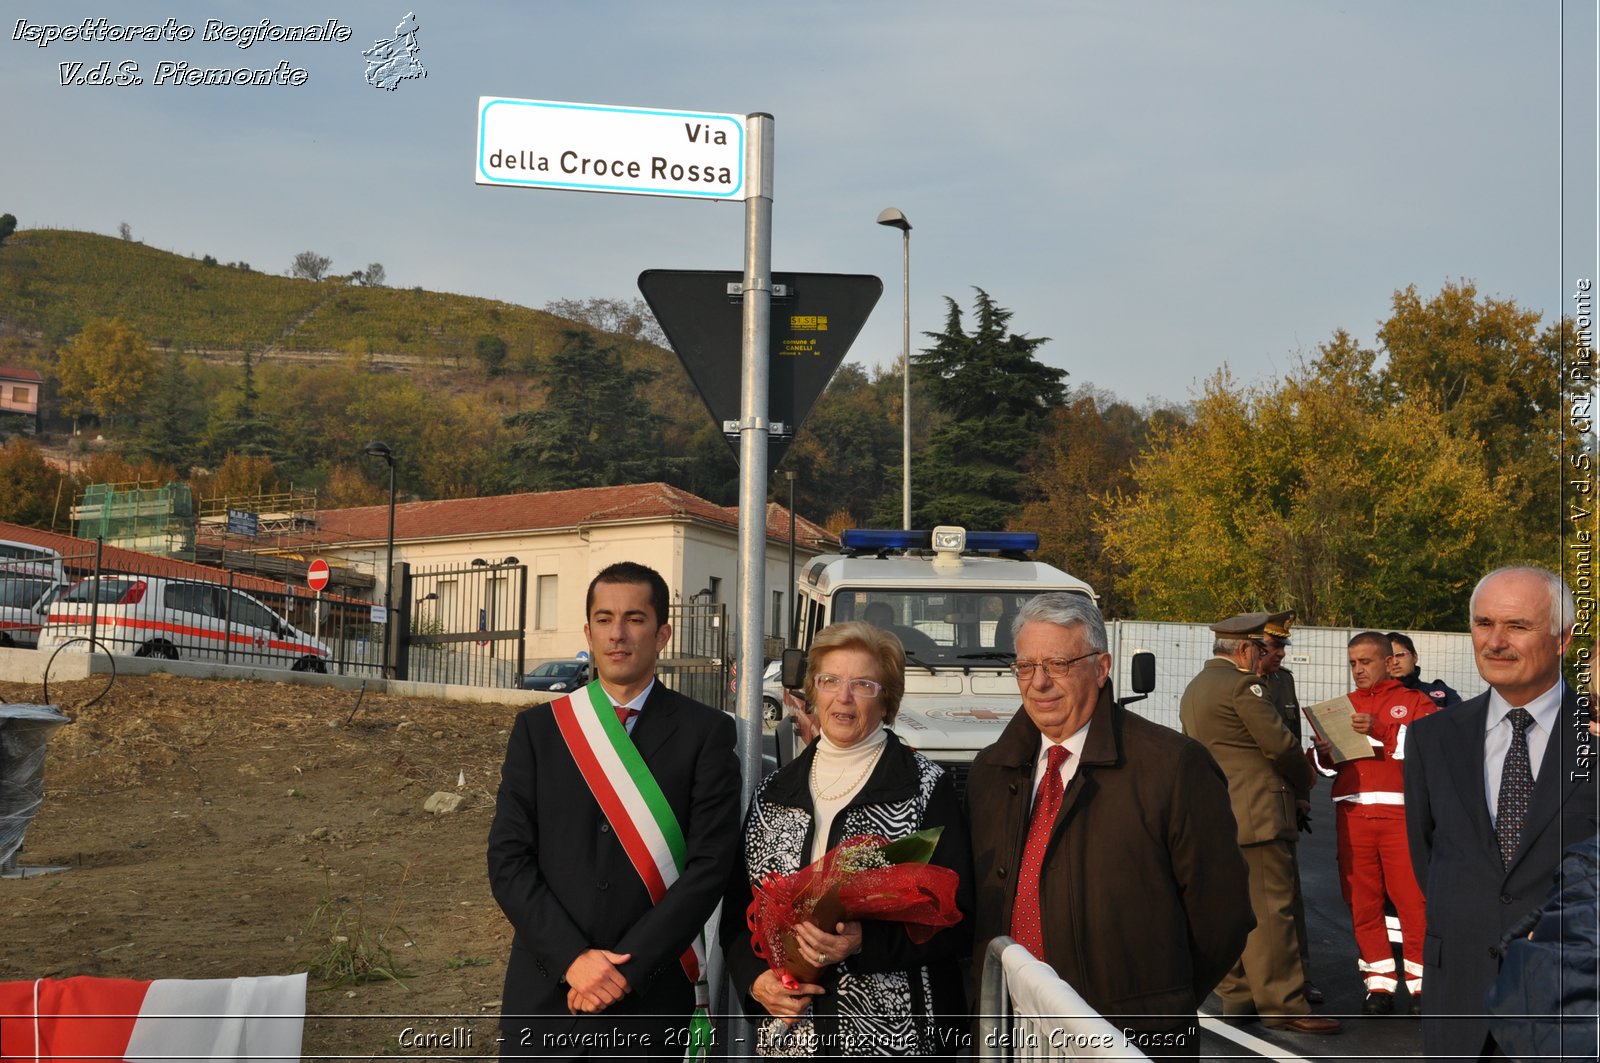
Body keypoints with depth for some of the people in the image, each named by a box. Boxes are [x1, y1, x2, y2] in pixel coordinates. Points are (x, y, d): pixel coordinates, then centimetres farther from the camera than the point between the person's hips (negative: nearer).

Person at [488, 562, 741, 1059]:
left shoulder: (705, 732, -2)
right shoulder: (538, 727, 4)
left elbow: (709, 865, -8)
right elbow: (508, 859, -1)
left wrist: (629, 968, -14)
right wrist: (571, 958, -12)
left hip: (650, 998, -1)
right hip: (546, 992, 1)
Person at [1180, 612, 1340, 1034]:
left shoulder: (1194, 689, 18)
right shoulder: (1241, 684, -12)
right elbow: (1280, 744, -12)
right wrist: (1304, 780, 7)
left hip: (1215, 817, 10)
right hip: (1254, 815, -10)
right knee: (1269, 909, -7)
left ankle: (1237, 995, 15)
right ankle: (1282, 1003, -6)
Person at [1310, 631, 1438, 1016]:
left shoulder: (1414, 702, 9)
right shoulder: (1342, 707, 20)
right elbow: (1322, 764, 17)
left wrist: (1381, 730, -17)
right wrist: (1323, 753, -6)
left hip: (1401, 813, -3)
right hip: (1352, 816, 3)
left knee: (1413, 900, -6)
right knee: (1362, 902, 2)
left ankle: (1421, 985, 3)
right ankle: (1379, 985, 9)